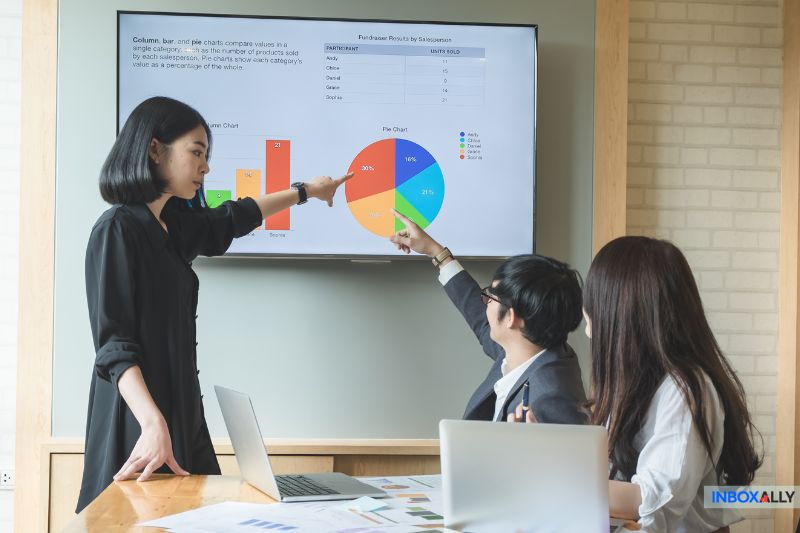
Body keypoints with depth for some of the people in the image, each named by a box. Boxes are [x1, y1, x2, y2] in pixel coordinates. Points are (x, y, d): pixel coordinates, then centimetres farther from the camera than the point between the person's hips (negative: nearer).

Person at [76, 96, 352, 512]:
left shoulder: (173, 225, 12)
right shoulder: (117, 229, -12)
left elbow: (234, 218, 32)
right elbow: (113, 342, -18)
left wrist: (306, 192, 44)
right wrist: (153, 424, -30)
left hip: (182, 410, 8)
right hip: (139, 419, -8)